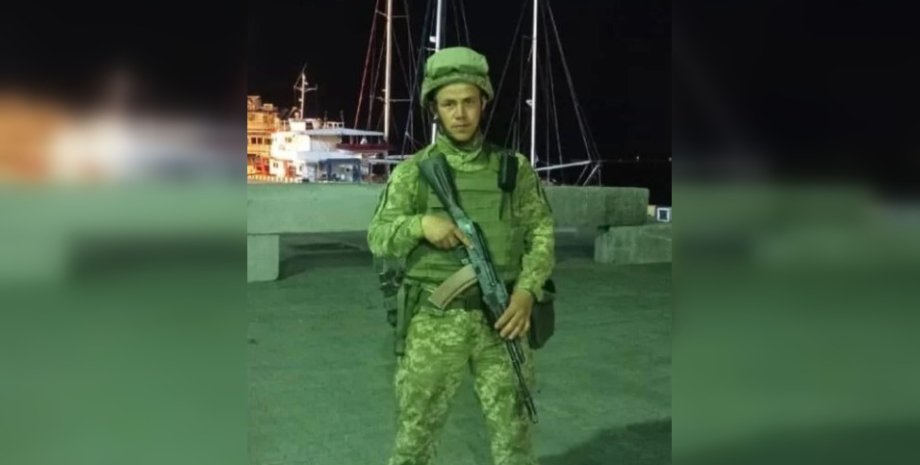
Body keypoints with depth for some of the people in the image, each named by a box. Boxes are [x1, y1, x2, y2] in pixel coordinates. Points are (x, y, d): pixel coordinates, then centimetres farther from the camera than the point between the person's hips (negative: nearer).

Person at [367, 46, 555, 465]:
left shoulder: (514, 167, 5)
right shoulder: (412, 172, 3)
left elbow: (542, 234, 3)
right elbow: (378, 238, -1)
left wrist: (526, 292, -13)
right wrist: (420, 223, -21)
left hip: (499, 321, 1)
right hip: (433, 324, 0)